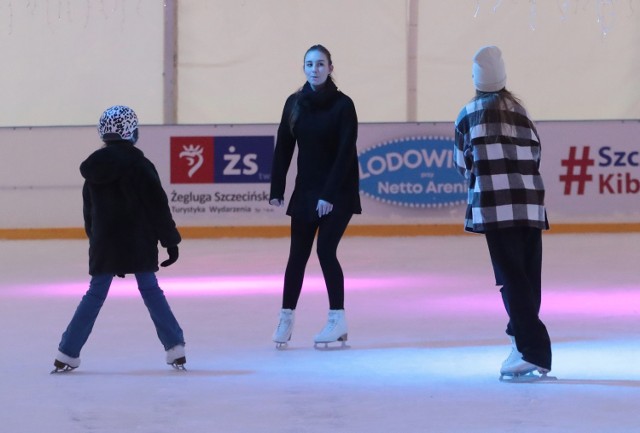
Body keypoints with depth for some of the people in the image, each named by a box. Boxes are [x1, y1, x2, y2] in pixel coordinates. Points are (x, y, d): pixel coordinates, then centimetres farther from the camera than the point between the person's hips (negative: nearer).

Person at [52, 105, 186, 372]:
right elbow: (158, 206, -9)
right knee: (150, 291, 6)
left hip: (104, 244, 3)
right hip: (140, 244, -3)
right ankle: (175, 349, 3)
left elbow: (88, 211, 12)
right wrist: (170, 241, -4)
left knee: (95, 295, 7)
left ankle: (67, 353, 5)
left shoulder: (93, 168, 6)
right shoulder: (140, 165, -8)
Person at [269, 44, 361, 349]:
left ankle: (337, 318, -1)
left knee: (325, 250, -10)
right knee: (297, 254, 3)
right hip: (305, 190, 4)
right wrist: (276, 190, -3)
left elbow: (346, 152, -13)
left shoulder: (342, 104, -9)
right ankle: (286, 318, 9)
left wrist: (330, 194, -18)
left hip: (338, 192, -4)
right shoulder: (295, 103, 3)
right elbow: (283, 148, 4)